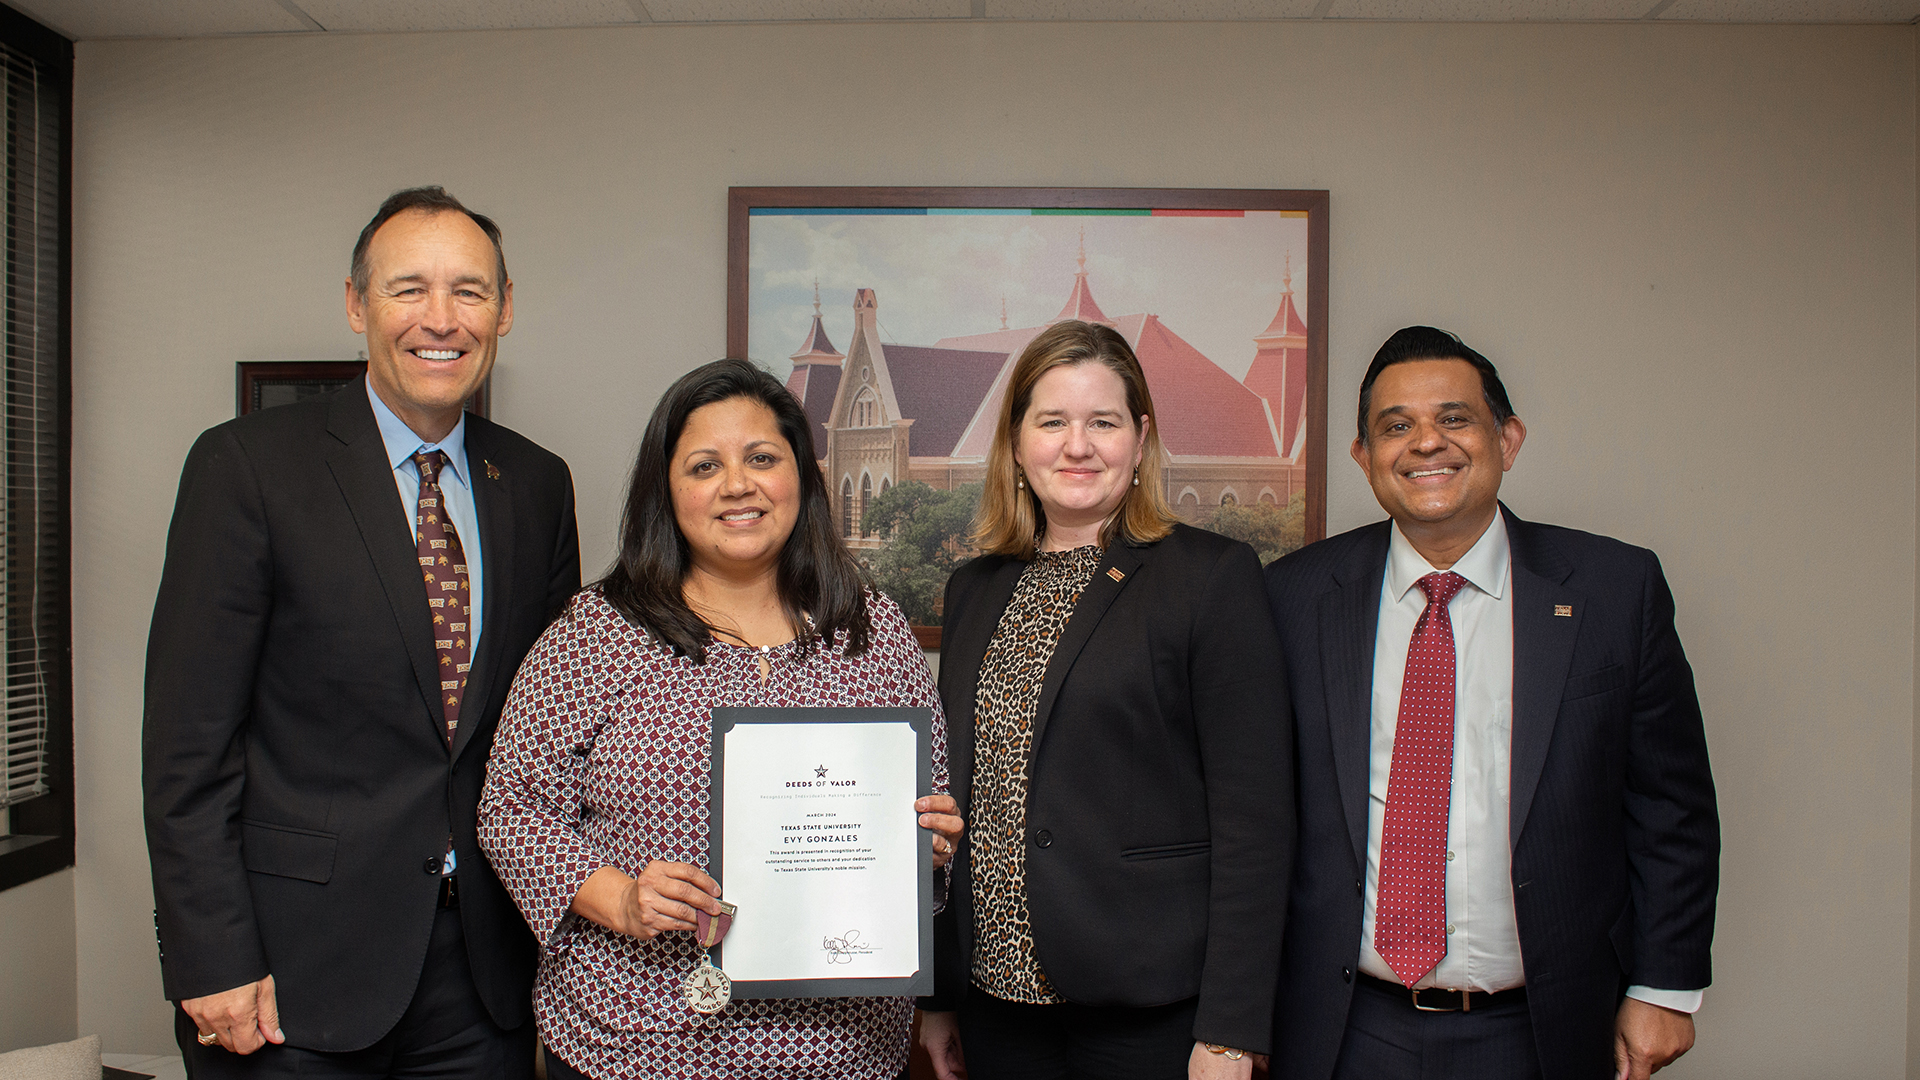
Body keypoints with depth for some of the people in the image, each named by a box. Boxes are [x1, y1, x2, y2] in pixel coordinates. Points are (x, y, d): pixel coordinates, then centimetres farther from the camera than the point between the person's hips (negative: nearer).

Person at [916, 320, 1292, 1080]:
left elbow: (1253, 818, -11)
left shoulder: (1213, 576, -7)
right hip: (997, 996, 5)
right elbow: (958, 801, 11)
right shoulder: (974, 590, 8)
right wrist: (938, 993, 11)